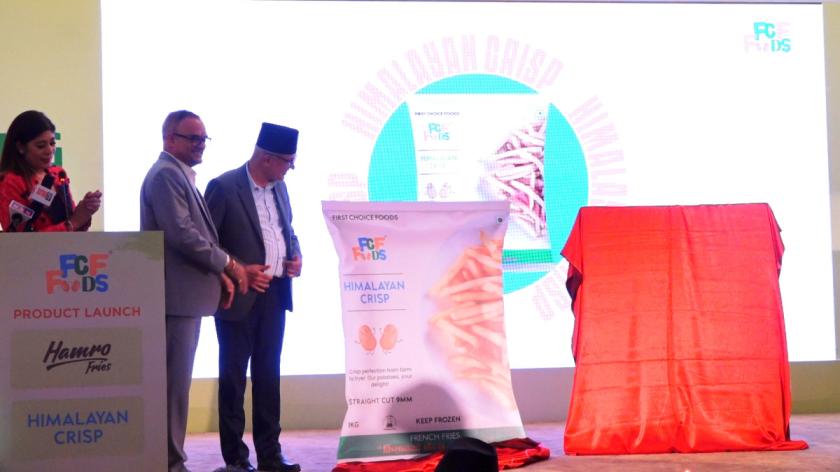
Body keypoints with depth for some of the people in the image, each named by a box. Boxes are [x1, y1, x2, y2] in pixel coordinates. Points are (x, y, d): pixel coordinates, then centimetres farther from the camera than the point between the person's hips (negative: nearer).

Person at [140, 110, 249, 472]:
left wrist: (220, 275, 12)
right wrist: (228, 263, -12)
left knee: (176, 380, 13)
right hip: (177, 296, -10)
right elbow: (181, 234, -21)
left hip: (187, 296, 10)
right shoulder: (165, 174, -12)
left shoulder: (180, 175, 19)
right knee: (175, 381, -6)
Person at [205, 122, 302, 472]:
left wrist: (295, 257, 3)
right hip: (239, 297, -6)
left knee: (269, 376, 10)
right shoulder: (223, 187, -12)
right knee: (233, 378, 3)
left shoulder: (279, 187, 10)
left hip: (275, 295, 6)